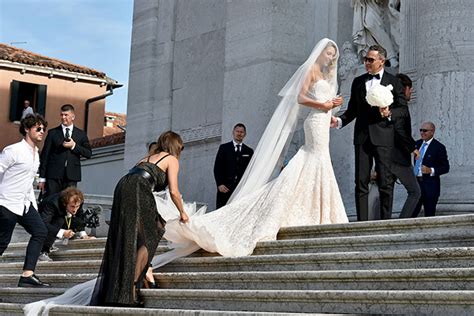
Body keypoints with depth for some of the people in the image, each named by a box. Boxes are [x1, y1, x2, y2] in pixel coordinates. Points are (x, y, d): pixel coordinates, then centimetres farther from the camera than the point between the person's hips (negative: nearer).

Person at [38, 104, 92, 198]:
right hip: (54, 176, -1)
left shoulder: (81, 134, 11)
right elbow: (45, 155, 6)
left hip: (71, 176, 1)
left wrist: (74, 146, -10)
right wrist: (42, 178, 1)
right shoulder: (52, 133, 8)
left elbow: (88, 153, 6)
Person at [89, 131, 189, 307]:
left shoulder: (147, 158, 34)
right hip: (138, 191, -7)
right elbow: (173, 191, 5)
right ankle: (131, 284, -11)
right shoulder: (172, 160, 15)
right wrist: (182, 213, 21)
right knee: (146, 239, -2)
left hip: (122, 187, 7)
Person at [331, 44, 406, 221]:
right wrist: (339, 121, 0)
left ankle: (386, 220, 1)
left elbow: (403, 108, 5)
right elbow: (352, 110, 17)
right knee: (361, 181, 0)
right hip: (362, 137, 3)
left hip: (382, 136, -3)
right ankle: (362, 221, 2)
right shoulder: (358, 82, 16)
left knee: (385, 182, -4)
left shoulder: (393, 82, 6)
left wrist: (389, 113, -14)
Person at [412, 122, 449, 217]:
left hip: (430, 185, -5)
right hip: (416, 182, 6)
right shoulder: (418, 143, 11)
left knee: (429, 214, 3)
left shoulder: (439, 147, -8)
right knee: (411, 213, 2)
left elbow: (445, 167, -8)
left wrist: (431, 171, -22)